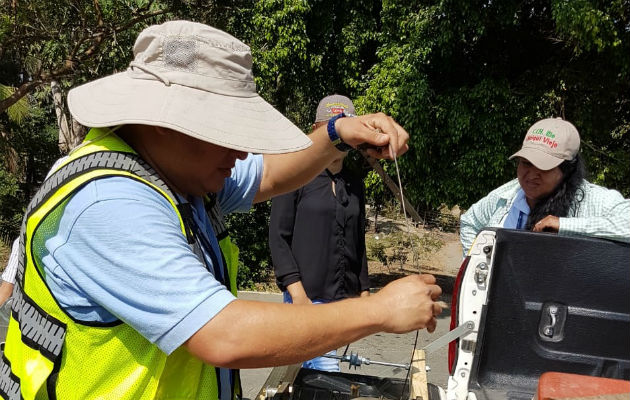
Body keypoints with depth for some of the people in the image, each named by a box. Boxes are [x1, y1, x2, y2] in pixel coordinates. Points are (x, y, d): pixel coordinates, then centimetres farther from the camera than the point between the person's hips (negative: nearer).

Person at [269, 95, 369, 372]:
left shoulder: (354, 185, 13)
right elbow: (278, 237, -6)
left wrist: (364, 292, 15)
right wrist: (297, 292, -15)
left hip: (344, 297, 5)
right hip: (307, 296, -5)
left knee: (308, 370, 10)